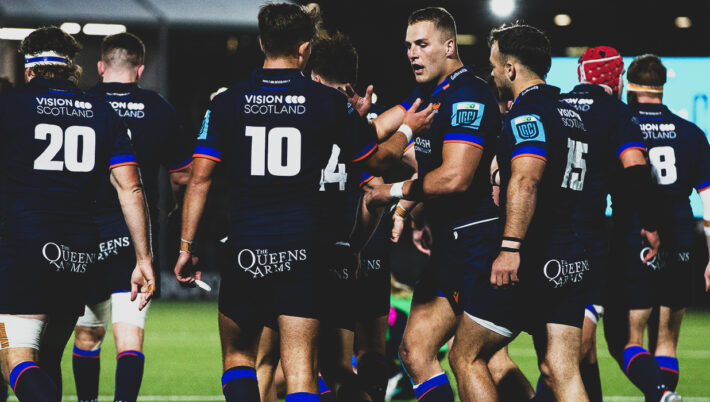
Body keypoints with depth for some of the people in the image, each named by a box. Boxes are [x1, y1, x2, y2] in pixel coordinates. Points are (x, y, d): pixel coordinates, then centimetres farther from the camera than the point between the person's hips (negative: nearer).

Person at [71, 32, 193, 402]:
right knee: (130, 337, -4)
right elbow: (183, 176, 11)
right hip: (137, 236, 0)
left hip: (83, 238, 0)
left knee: (86, 334, 15)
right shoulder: (159, 110, 1)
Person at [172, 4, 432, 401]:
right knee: (301, 369, 0)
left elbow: (200, 178, -2)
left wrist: (186, 246, 5)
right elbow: (377, 160, 12)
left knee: (238, 357, 15)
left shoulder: (227, 103, 0)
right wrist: (408, 130, 31)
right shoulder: (330, 102, -1)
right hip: (304, 246, 0)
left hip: (245, 249, 0)